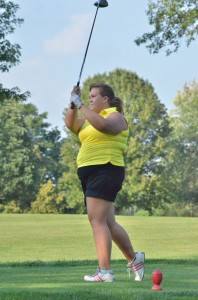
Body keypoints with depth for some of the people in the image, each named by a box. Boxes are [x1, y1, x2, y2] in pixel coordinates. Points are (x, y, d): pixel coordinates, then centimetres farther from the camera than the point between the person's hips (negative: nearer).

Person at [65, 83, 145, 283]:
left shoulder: (115, 116, -4)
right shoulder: (92, 118, 23)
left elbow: (102, 125, -25)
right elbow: (71, 125, 14)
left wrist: (80, 105, -21)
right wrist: (73, 104, 1)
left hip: (105, 171, -9)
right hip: (89, 173, 9)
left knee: (97, 219, -17)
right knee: (108, 223, 12)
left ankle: (105, 272, -20)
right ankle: (134, 258, 27)